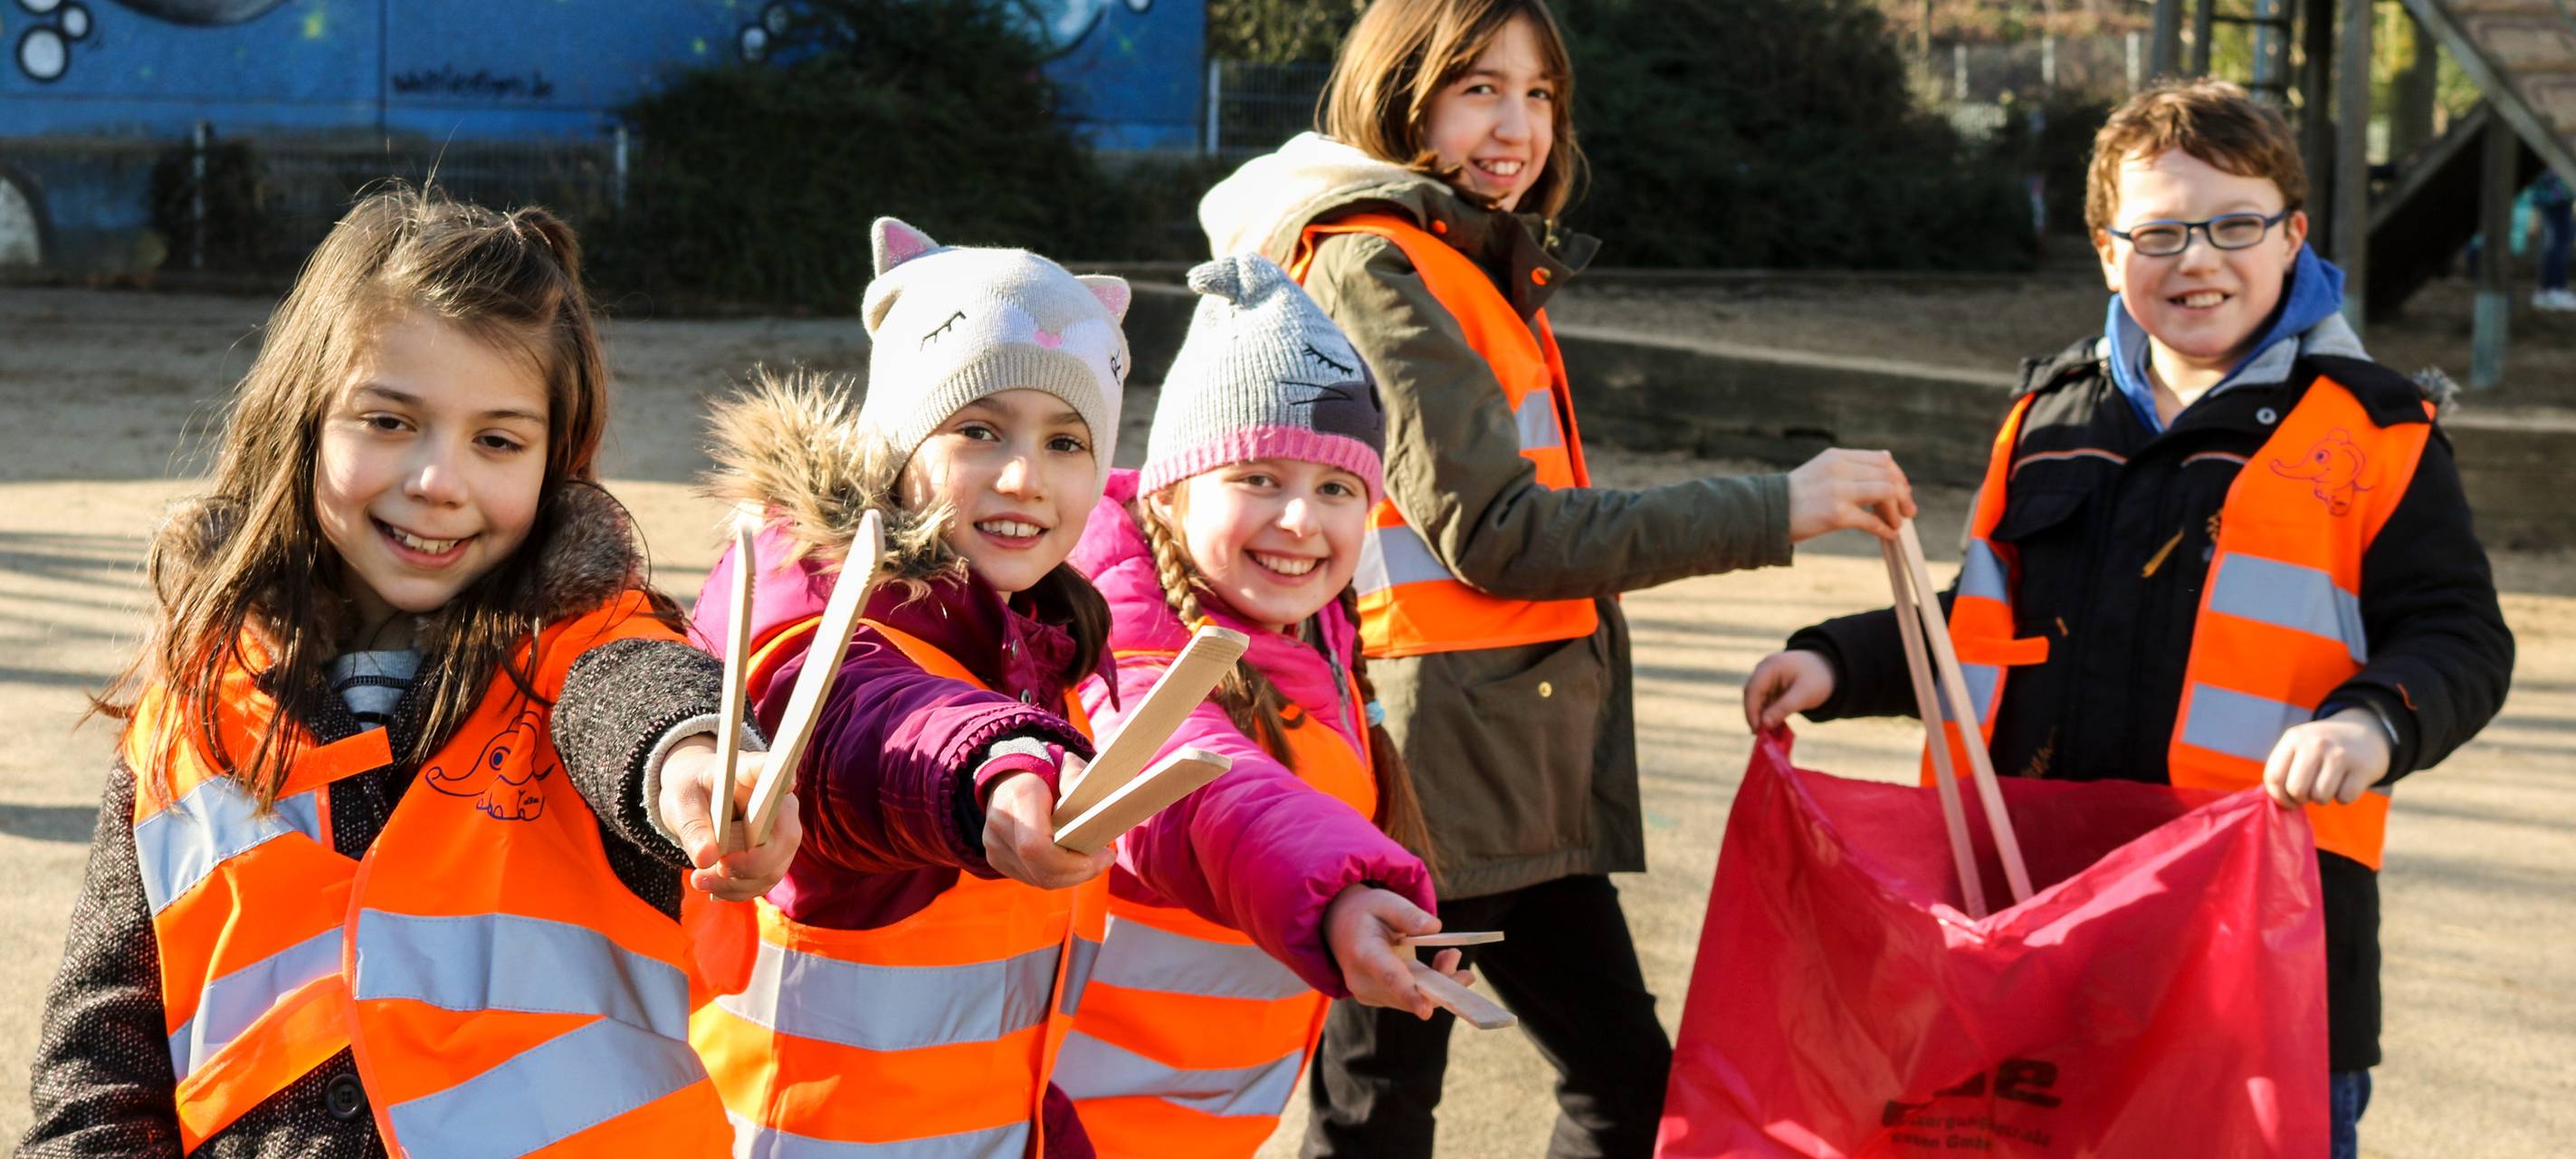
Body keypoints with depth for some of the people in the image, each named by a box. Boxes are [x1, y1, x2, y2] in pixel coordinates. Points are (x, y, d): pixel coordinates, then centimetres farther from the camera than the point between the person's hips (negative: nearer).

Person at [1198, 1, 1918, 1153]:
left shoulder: (1493, 272, 18)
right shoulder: (1371, 266, -11)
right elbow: (1494, 532, -19)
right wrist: (1773, 509, -18)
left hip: (1523, 775, 9)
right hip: (1422, 759, -9)